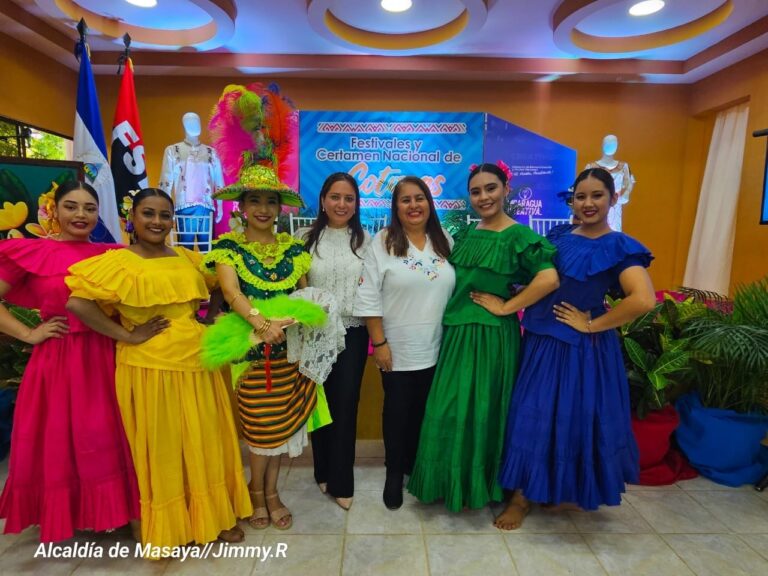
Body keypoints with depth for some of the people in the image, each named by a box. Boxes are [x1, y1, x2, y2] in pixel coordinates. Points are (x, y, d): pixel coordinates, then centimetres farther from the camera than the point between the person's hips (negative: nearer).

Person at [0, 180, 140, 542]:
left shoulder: (112, 255, 5)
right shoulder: (31, 252, -2)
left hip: (104, 358, 2)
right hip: (56, 360, -2)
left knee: (105, 441, 11)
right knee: (55, 441, 10)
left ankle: (111, 512, 30)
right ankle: (59, 516, 32)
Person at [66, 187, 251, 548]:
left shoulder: (188, 259, 9)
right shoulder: (117, 263, -7)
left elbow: (210, 294, 22)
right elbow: (77, 303, -18)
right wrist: (127, 335, -16)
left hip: (196, 363, 5)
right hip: (150, 368, -5)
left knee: (206, 444, 13)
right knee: (163, 447, 8)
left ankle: (215, 515, 31)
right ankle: (173, 526, 29)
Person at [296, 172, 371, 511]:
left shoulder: (365, 239, 4)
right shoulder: (305, 237, 2)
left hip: (353, 333, 0)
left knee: (346, 404, 3)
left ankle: (342, 482, 20)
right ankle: (324, 472, 32)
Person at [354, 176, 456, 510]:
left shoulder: (445, 241, 4)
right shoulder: (383, 242, -8)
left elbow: (458, 290, 10)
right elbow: (369, 297, -10)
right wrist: (379, 342, -12)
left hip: (436, 349, 4)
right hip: (397, 349, -3)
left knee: (425, 412, 16)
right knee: (397, 411, 10)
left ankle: (418, 470, 38)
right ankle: (394, 474, 31)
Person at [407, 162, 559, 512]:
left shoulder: (518, 235, -10)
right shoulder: (466, 234, 10)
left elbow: (549, 278, -23)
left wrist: (505, 307, -17)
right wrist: (451, 313, 6)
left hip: (491, 335, -6)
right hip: (455, 332, 7)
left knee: (482, 410, 6)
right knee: (448, 409, 13)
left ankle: (480, 484, 29)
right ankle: (452, 481, 34)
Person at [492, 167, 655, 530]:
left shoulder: (619, 247, -9)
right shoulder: (558, 237, 7)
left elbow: (644, 300, -23)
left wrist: (592, 325, -17)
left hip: (582, 347, -5)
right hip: (541, 340, 6)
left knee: (575, 417, 6)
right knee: (530, 415, 11)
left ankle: (570, 492, 30)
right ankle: (521, 497, 28)